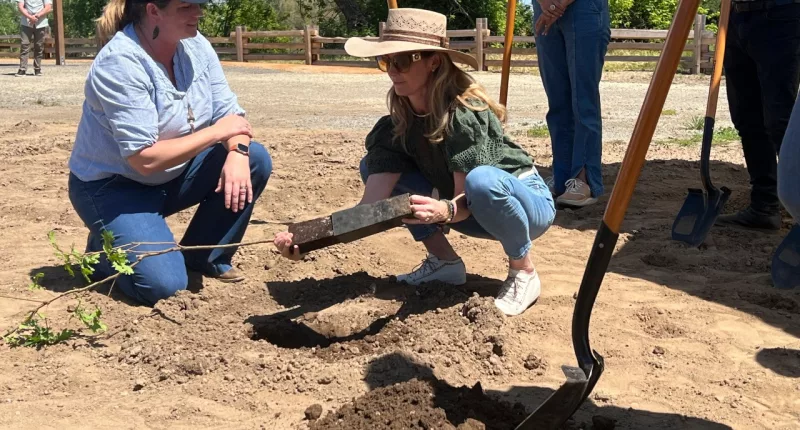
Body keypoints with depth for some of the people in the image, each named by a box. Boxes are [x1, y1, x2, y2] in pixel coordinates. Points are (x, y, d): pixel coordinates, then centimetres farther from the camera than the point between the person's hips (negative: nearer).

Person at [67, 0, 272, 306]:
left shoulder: (194, 45, -6)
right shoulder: (120, 63, -27)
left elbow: (230, 113, -3)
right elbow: (145, 158, -30)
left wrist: (236, 153, -25)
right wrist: (216, 132, -23)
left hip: (172, 175, 7)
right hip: (113, 187, -7)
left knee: (255, 159, -10)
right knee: (163, 285, -23)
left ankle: (205, 258, 6)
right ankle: (106, 247, 11)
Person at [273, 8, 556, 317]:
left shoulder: (465, 113, -28)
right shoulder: (395, 127, -11)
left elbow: (466, 199, -29)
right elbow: (371, 207, -19)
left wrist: (444, 211, -52)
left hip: (526, 202, -6)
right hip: (469, 209, 6)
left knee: (482, 180, -42)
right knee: (373, 166, -5)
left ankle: (523, 272, -14)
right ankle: (444, 260, 0)